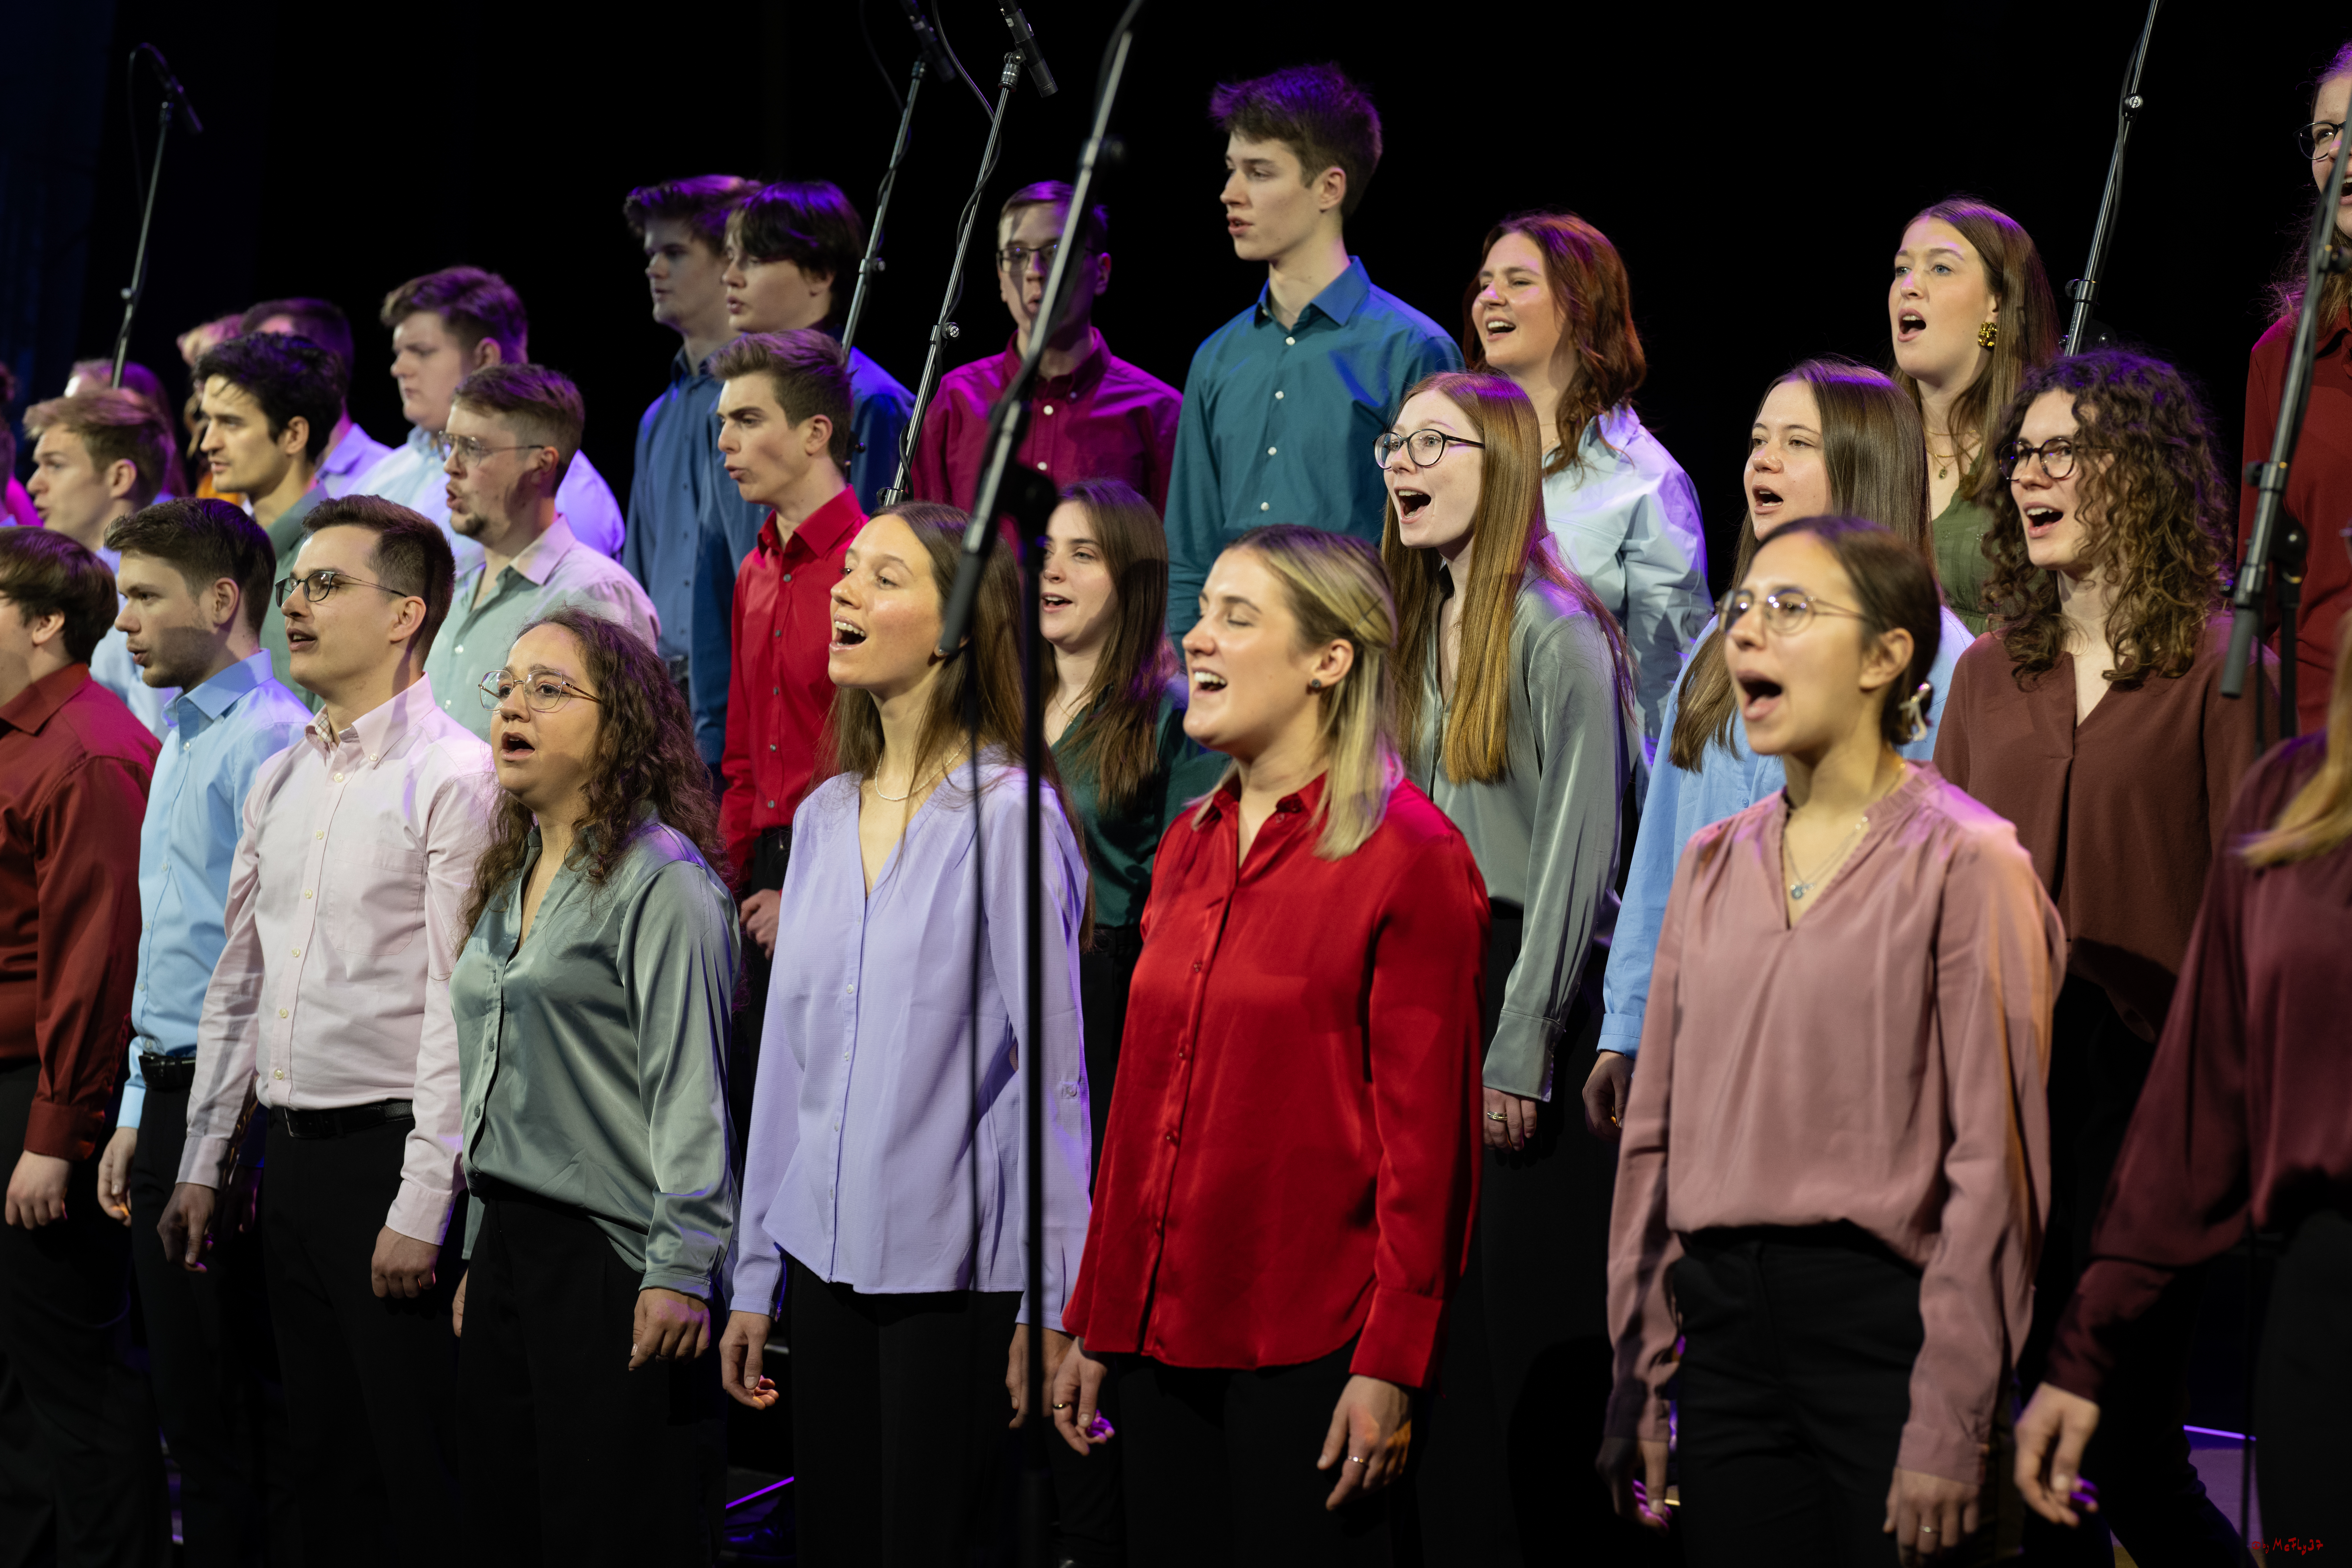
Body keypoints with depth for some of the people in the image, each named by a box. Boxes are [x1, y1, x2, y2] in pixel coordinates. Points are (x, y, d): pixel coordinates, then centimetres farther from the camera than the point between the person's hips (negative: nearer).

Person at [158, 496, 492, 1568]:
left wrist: (421, 1207, -18)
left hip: (390, 1148, -8)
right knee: (323, 1461, 13)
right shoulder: (279, 782, 14)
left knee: (419, 1476, -4)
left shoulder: (453, 777, -11)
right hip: (291, 1150, 8)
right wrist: (202, 1163, 15)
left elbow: (460, 1007, -15)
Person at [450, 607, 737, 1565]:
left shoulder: (662, 879, -9)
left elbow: (688, 1090, -14)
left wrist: (681, 1270, -19)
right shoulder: (510, 884, 18)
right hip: (510, 1251, 8)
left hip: (615, 1258, -8)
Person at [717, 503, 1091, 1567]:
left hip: (958, 1267, -6)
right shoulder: (824, 817, 10)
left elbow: (1055, 1068, -11)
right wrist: (753, 1278, 15)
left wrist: (1054, 1304, -13)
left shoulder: (1007, 813, -9)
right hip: (827, 1256, 6)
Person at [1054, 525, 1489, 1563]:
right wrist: (1094, 1323, 14)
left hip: (1307, 1352, -7)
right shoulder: (1190, 849, 13)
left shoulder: (1410, 857, -8)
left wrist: (1391, 1365, -15)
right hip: (1163, 1332, 7)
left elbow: (1425, 1134, -11)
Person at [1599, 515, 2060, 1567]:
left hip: (1882, 1317, -5)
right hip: (1728, 1323, 5)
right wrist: (1637, 1383, 9)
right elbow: (1656, 1134, 14)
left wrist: (1950, 1427, -14)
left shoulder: (1966, 863, -6)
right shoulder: (1712, 866, 13)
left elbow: (1992, 1160, -11)